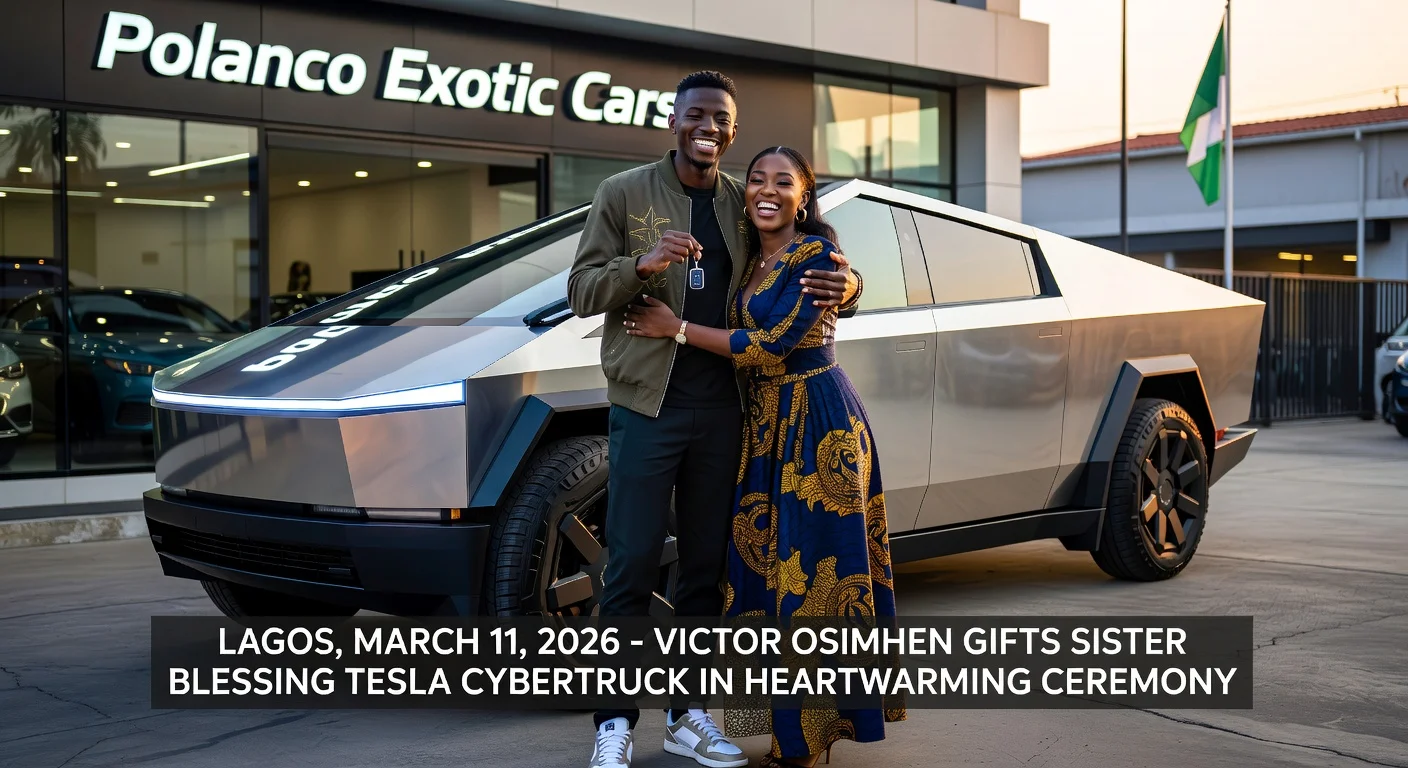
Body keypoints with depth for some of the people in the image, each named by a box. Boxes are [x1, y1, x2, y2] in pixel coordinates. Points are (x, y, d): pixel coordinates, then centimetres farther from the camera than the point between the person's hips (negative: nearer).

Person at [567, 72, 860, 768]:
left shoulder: (743, 206, 10)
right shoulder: (624, 194, 1)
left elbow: (806, 276, 15)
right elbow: (581, 292, -2)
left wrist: (844, 284, -9)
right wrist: (641, 265, -22)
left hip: (721, 409, 4)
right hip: (647, 406, -3)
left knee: (706, 567, 10)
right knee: (633, 568, -4)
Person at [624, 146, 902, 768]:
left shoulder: (817, 253, -9)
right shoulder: (749, 261, 15)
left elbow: (773, 344, -16)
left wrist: (677, 329, -11)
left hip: (818, 425, -8)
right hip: (765, 426, 8)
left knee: (812, 567, -4)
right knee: (765, 567, 7)